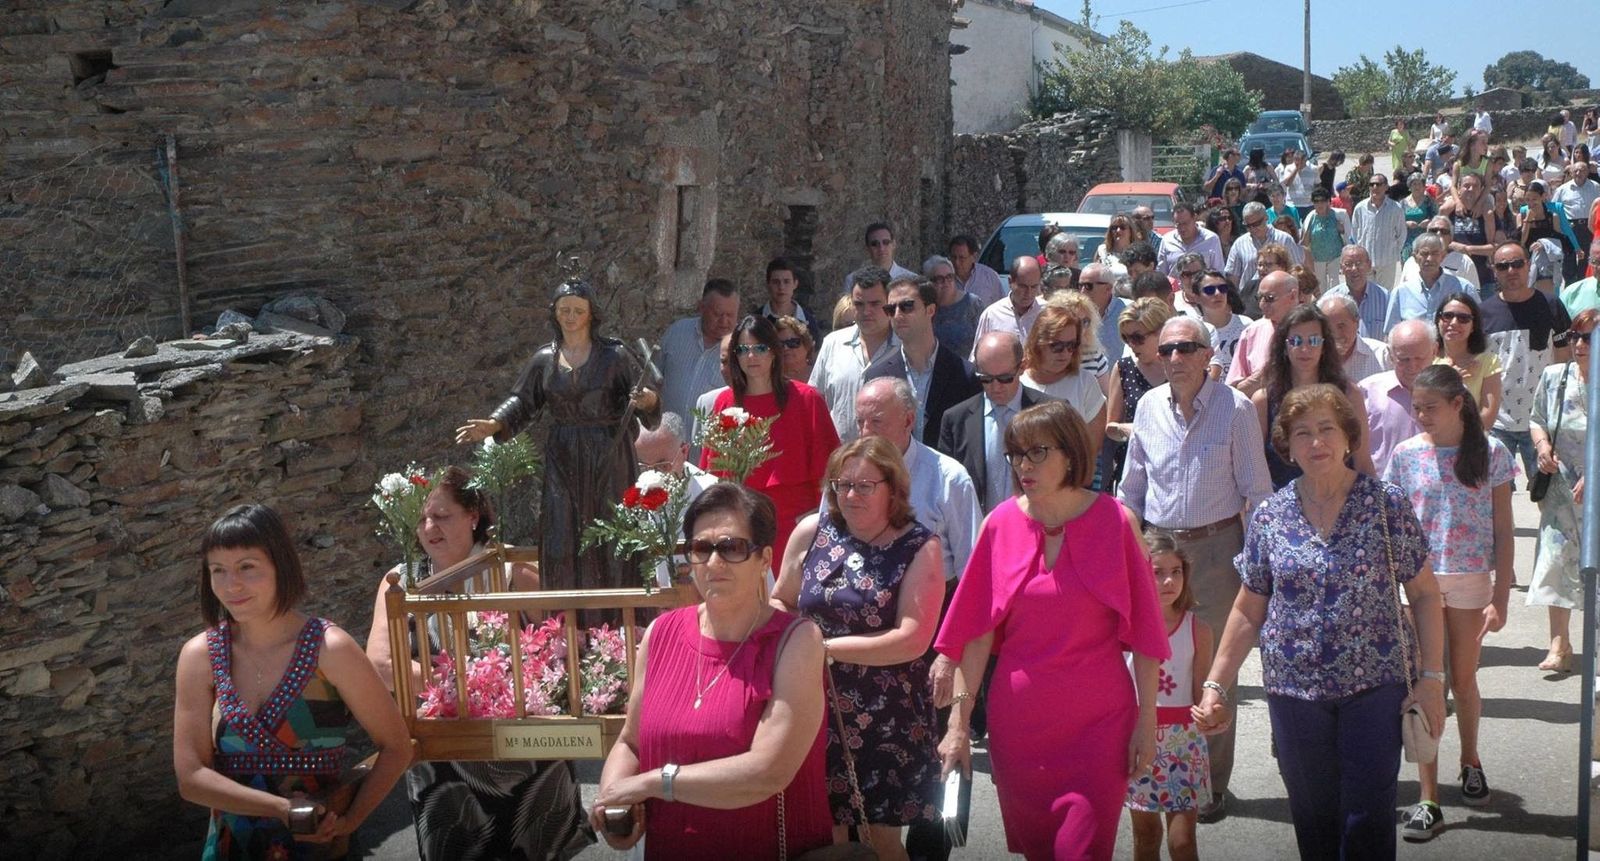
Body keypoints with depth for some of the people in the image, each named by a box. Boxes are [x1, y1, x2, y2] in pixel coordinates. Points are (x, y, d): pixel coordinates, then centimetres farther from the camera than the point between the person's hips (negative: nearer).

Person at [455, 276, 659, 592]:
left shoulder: (614, 355, -3)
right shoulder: (544, 359, 6)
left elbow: (639, 398, -5)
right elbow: (522, 402, 7)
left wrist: (647, 400, -28)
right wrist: (493, 425, -10)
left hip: (608, 459, -2)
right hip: (562, 461, 3)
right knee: (563, 540, 1)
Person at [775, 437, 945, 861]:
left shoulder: (920, 548, -9)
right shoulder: (811, 532, -1)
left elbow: (912, 639, -17)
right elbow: (779, 603, 12)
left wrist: (826, 646, -17)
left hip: (888, 719, -2)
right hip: (818, 710, 2)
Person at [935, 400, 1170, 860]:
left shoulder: (1115, 521, -6)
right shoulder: (1002, 524, -2)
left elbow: (1144, 631, -4)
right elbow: (977, 631, -2)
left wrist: (1147, 720, -6)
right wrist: (959, 722, -4)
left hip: (1097, 720, -2)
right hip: (1017, 719, 2)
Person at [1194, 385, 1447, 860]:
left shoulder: (1388, 505, -3)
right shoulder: (1269, 516, 3)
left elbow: (1424, 593, 1)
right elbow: (1248, 611, 7)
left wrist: (1432, 677, -5)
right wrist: (1215, 685, 2)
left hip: (1375, 684, -2)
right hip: (1293, 690, 2)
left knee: (1369, 819, -3)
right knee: (1313, 819, 9)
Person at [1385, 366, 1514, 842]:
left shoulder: (1490, 453, -5)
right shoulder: (1406, 454, -2)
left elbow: (1503, 531, -3)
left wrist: (1500, 598, -8)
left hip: (1471, 582, 0)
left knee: (1463, 681, 13)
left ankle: (1470, 761, 41)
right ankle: (1428, 801, 3)